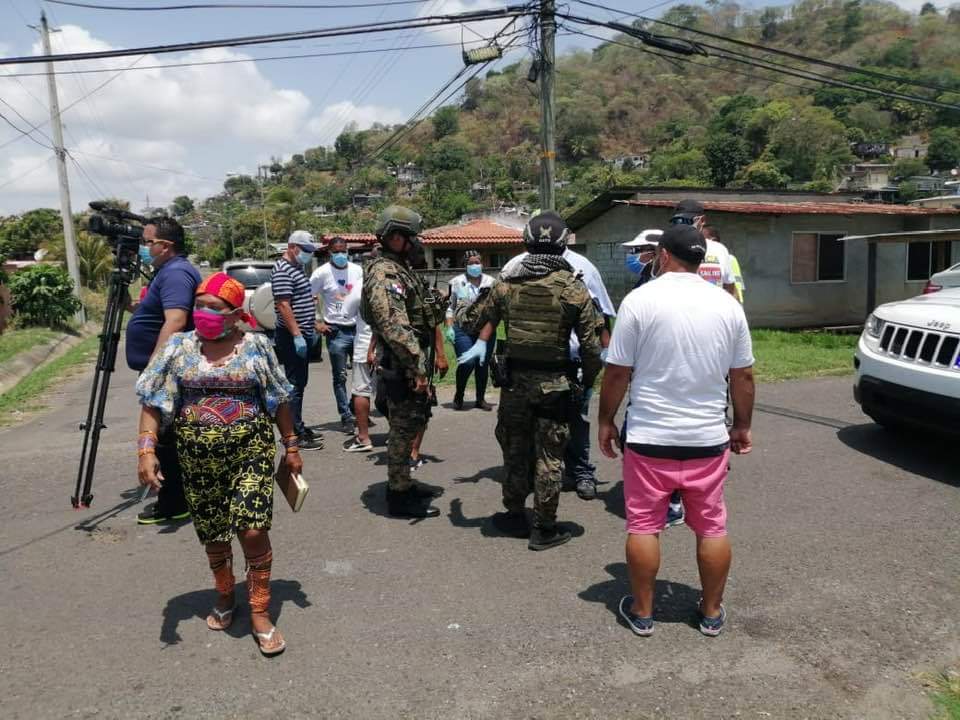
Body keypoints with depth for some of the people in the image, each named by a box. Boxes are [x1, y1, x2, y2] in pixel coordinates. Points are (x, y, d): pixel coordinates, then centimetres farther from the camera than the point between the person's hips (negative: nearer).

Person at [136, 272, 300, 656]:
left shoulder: (256, 346, -2)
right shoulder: (178, 347, 0)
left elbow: (279, 400, 5)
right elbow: (153, 402, -2)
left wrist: (291, 445, 6)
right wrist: (146, 448, -14)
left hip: (251, 452, -2)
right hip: (199, 458, 2)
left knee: (253, 530, -9)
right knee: (212, 535, 14)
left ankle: (260, 614, 10)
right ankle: (225, 596, 40)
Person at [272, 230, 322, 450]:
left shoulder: (297, 268, 16)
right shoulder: (282, 270, -15)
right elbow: (284, 305, -22)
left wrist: (311, 328, 22)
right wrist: (297, 335, -25)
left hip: (302, 335, 10)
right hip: (292, 338, -10)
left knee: (300, 383, 15)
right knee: (295, 385, -6)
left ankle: (298, 427, 24)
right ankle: (295, 434, -1)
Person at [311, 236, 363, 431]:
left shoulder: (357, 270, 7)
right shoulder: (323, 272, -4)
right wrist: (316, 324, -10)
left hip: (358, 328, 4)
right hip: (336, 331, -4)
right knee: (340, 377, 2)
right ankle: (346, 416, 11)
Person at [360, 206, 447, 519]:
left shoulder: (402, 270, 16)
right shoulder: (384, 275, -17)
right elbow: (395, 328, -25)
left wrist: (425, 363, 22)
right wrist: (416, 368, -25)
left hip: (413, 365, 10)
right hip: (402, 369, -10)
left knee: (411, 426, 19)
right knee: (404, 430, -2)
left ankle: (403, 483, 32)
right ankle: (399, 496, 9)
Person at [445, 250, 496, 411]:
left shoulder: (491, 282, 8)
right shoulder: (456, 283, 3)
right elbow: (449, 306, 4)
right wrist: (449, 327, -6)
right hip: (463, 329, -3)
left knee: (483, 364, 6)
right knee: (467, 363, -14)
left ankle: (480, 399, 19)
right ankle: (459, 395, 9)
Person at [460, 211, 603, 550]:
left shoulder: (506, 283, -3)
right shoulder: (573, 288, -9)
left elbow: (484, 319, 10)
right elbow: (591, 343, -8)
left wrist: (480, 345, 29)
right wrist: (588, 381, 4)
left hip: (515, 381, 2)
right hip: (555, 383, -2)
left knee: (515, 450, 17)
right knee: (549, 457, 6)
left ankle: (514, 515, 30)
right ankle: (544, 529, 13)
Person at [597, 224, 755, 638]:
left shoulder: (639, 300, -9)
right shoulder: (727, 304, 2)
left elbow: (617, 372, -8)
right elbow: (743, 376, 6)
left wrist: (606, 420, 5)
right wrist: (742, 426, 18)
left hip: (649, 437, -3)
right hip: (709, 437, 3)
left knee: (643, 526, 9)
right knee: (711, 527, 14)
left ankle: (642, 612, 20)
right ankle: (712, 612, 27)